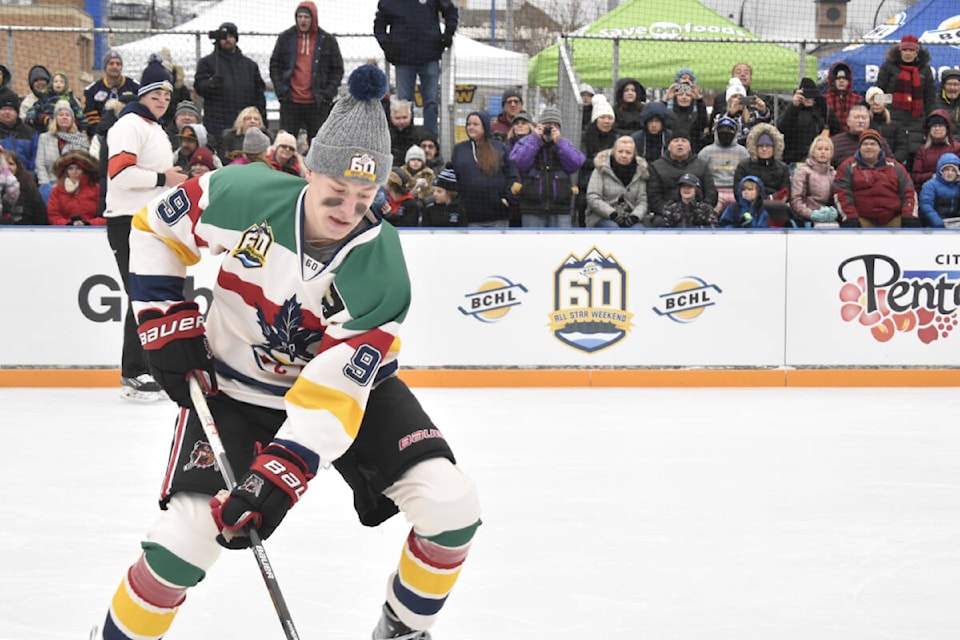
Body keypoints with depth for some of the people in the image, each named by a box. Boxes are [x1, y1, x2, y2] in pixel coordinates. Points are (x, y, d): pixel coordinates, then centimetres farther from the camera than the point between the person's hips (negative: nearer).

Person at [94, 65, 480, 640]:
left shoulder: (381, 271, -28)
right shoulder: (242, 197, -25)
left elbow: (335, 387, -32)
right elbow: (157, 228, -4)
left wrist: (280, 472, -41)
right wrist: (168, 321, -10)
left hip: (350, 382, 1)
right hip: (234, 388, -1)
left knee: (450, 507, -14)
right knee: (186, 536, -16)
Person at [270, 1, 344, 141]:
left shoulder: (327, 40, 4)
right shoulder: (286, 38, 6)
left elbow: (337, 69, 7)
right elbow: (274, 65, 9)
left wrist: (329, 93, -5)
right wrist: (280, 89, -3)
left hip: (317, 104, -1)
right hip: (290, 102, 1)